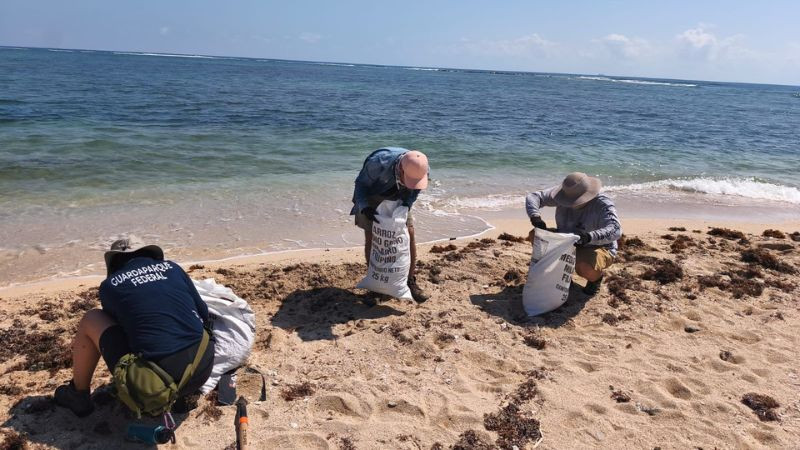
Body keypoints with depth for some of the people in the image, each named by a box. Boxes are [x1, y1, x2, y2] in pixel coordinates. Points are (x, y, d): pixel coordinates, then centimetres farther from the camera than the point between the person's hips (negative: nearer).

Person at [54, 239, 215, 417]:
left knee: (90, 320, 16)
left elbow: (116, 323, 20)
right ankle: (176, 395, 24)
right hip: (203, 371, 3)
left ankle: (79, 395, 31)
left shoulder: (110, 285, 4)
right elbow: (204, 315, 14)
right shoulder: (172, 268, 10)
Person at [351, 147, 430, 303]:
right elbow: (361, 183, -23)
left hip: (397, 201, 3)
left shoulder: (419, 169, -27)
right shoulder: (378, 163, -40)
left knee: (409, 235, -5)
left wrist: (407, 205, -22)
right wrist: (364, 207, -37)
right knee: (370, 238, -5)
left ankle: (410, 281, 6)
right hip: (371, 199, -3)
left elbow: (414, 189, -5)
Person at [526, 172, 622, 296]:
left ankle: (595, 278, 3)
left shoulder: (603, 204, -26)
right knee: (535, 235, -12)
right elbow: (533, 197, -13)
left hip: (597, 248, -5)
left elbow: (616, 230, -40)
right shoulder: (566, 194, -13)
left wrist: (590, 236, -57)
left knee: (586, 268, -40)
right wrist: (535, 218, -33)